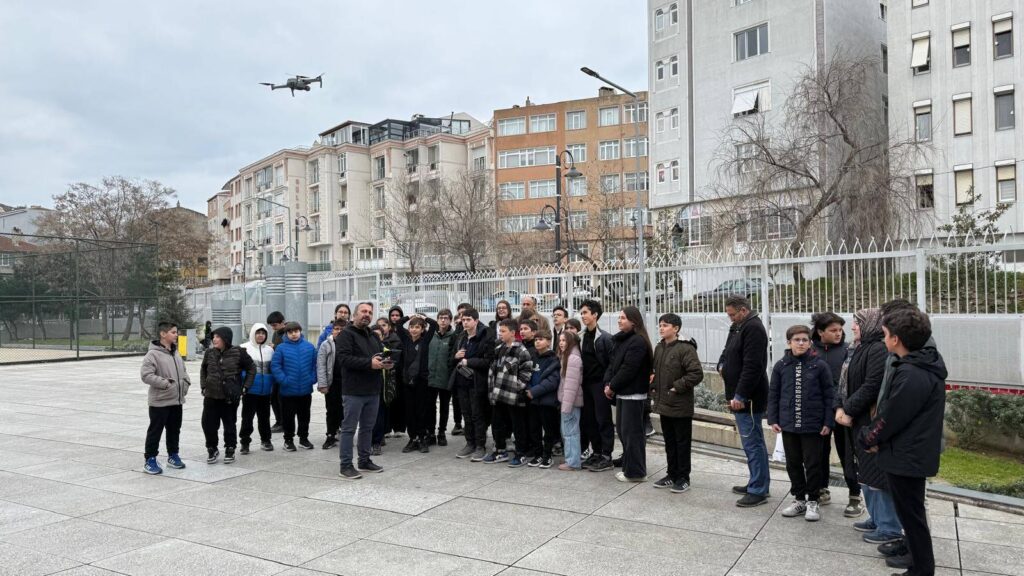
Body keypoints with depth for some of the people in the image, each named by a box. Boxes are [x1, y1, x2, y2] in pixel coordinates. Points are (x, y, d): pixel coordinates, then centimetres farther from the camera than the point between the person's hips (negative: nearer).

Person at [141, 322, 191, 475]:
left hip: (177, 400, 7)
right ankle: (150, 460, 10)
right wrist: (165, 383, -23)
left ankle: (173, 456, 29)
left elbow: (183, 370, 20)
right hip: (160, 401, -7)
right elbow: (146, 374, -20)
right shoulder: (153, 354, -14)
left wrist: (185, 383, 3)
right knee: (155, 431, 2)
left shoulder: (175, 353, 11)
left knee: (174, 430, 17)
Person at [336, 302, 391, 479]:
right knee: (349, 428, -1)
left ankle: (364, 460, 26)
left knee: (368, 428, 15)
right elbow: (344, 358, -19)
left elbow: (383, 353, 24)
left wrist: (386, 362, -1)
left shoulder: (373, 336, 18)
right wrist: (369, 363, -25)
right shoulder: (346, 334, -8)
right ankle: (345, 466, 5)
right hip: (354, 391, -8)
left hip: (373, 391, 8)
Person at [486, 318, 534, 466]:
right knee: (498, 424, 15)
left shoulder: (521, 351, -12)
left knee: (518, 426, 4)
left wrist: (517, 387, -15)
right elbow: (492, 369, 19)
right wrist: (492, 388, 12)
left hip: (514, 396, -8)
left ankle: (519, 454, 14)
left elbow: (527, 371, -16)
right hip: (498, 395, 8)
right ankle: (500, 451, 28)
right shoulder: (498, 350, 13)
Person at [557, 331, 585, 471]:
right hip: (567, 401, 10)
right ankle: (572, 458, 23)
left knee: (570, 432, -2)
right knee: (566, 431, 15)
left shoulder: (573, 358, -17)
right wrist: (564, 403, 13)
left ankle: (573, 462, 5)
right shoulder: (566, 356, 15)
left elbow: (571, 384, -21)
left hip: (571, 401, -10)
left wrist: (566, 405, -21)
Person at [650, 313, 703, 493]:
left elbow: (697, 373, -21)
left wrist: (677, 387, -18)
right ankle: (672, 475, 28)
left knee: (682, 443, 4)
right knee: (669, 442, 16)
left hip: (680, 406, -8)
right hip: (663, 403, 8)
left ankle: (683, 478, 14)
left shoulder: (685, 349, -15)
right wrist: (654, 386, 9)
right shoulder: (659, 348, 9)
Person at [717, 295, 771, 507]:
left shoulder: (753, 329, -17)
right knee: (753, 442, 17)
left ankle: (758, 491, 3)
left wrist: (740, 395, -24)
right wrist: (722, 365, 4)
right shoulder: (738, 327, 15)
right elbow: (728, 351, 27)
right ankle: (758, 483, 27)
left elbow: (752, 366, -23)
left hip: (749, 398, -10)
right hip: (740, 396, 10)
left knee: (752, 443, -4)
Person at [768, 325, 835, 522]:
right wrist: (773, 420, 1)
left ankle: (812, 502, 20)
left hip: (813, 425, -3)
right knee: (793, 463, 12)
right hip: (788, 424, 3)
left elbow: (829, 395, -3)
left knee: (813, 464, 6)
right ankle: (799, 499, 26)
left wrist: (828, 422, -6)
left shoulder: (820, 365, -6)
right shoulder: (781, 366, 1)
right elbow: (773, 395, 6)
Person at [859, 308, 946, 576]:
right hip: (916, 453, 10)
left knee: (911, 514, 5)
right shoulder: (925, 364, 5)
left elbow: (890, 417, -22)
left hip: (906, 456, -10)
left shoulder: (911, 375, -28)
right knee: (912, 511, 25)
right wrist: (874, 436, 2)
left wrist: (868, 438, -5)